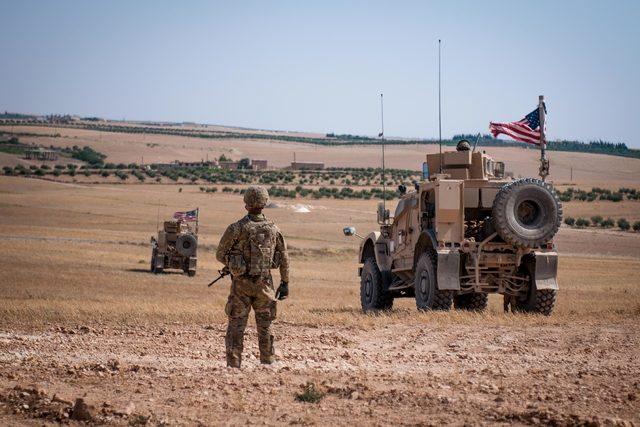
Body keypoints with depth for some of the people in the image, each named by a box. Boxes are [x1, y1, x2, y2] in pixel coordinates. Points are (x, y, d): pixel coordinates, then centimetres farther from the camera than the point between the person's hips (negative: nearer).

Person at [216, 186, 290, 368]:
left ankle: (233, 364, -2)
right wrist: (285, 283, 12)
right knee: (265, 325, 14)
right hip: (264, 283, 3)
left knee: (236, 325, 3)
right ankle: (267, 362, 16)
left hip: (242, 284, -3)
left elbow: (220, 254, -4)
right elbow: (284, 259, 4)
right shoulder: (273, 229, 0)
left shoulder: (237, 228, -11)